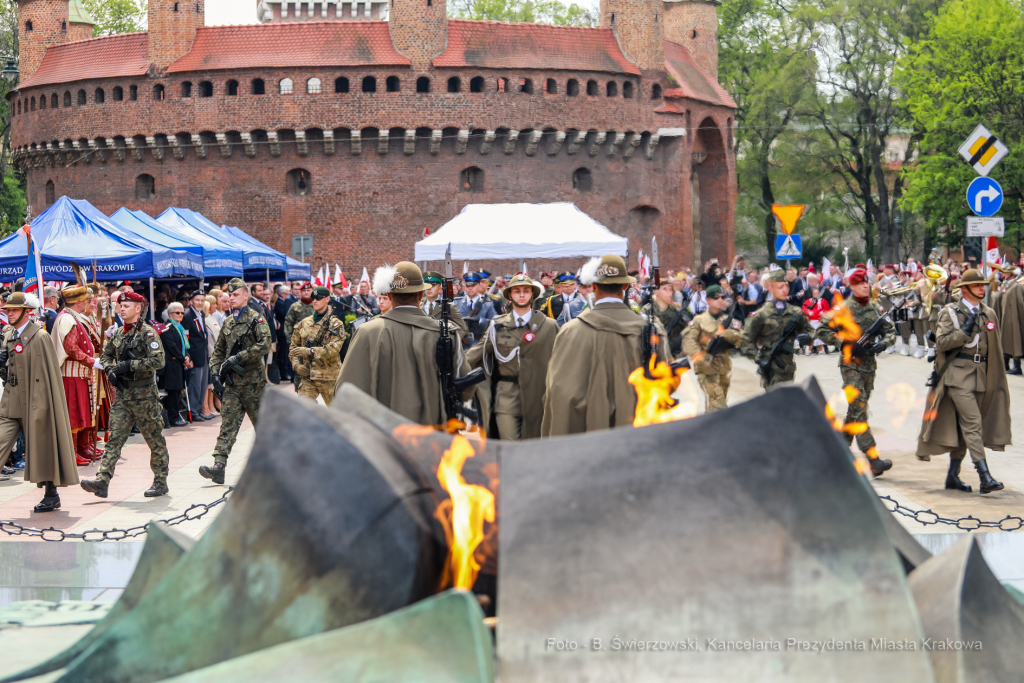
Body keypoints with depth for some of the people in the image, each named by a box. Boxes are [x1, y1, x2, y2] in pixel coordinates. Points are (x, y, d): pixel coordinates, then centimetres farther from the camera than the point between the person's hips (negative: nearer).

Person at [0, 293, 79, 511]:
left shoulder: (39, 337, -12)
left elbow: (47, 374, -15)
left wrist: (40, 406, -19)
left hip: (34, 402, -7)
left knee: (42, 447, 3)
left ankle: (52, 495, 16)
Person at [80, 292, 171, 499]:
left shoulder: (148, 333, -10)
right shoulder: (118, 334, 12)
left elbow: (158, 361, -21)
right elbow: (105, 355, 26)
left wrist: (129, 366, -21)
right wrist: (110, 370, 4)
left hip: (144, 395, -6)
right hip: (122, 394, 6)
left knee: (155, 439, 4)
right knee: (114, 437, -3)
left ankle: (160, 481, 15)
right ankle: (102, 480, -10)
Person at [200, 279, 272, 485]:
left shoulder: (256, 320, -5)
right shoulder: (228, 323, 14)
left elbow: (264, 345, -20)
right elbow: (218, 351, 21)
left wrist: (237, 358, -20)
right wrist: (215, 373, 6)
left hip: (252, 381, -5)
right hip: (232, 383, 5)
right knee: (228, 424, -5)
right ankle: (218, 467, -13)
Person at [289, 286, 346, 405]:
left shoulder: (335, 324, -4)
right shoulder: (304, 323, 10)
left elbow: (334, 348, -18)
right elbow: (294, 347, 17)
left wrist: (310, 351, -27)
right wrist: (297, 364, -3)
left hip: (329, 377, -3)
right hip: (307, 375, 3)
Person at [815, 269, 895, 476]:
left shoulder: (876, 308, 9)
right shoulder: (843, 309, -6)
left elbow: (891, 331, 15)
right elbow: (821, 331, -8)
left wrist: (883, 343, -8)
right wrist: (847, 345, -17)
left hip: (869, 365, 6)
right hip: (850, 364, -6)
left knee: (855, 411, 13)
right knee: (859, 410, -12)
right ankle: (874, 460, -19)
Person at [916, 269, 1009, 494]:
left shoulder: (989, 314, 15)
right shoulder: (950, 312, -1)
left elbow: (994, 349, 21)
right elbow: (941, 343, -10)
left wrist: (995, 378, 18)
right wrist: (964, 332, -17)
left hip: (980, 378, 6)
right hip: (958, 375, -6)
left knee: (964, 428, 11)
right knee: (973, 424, -15)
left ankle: (953, 476, 20)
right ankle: (985, 478, -22)